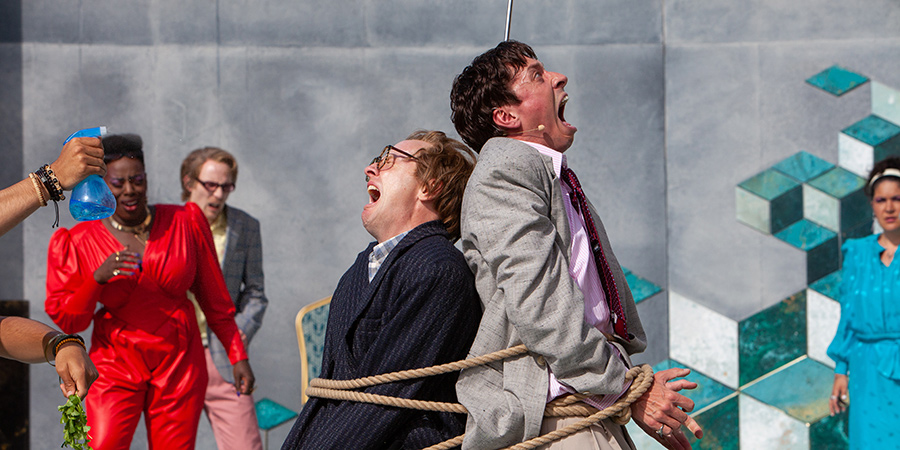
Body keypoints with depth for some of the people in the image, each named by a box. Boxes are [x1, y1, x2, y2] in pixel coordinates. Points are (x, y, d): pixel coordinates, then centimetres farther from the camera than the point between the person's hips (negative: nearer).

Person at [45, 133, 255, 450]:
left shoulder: (184, 223, 1)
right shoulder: (80, 242, -2)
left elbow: (215, 301, 9)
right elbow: (67, 321, -3)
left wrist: (238, 356, 8)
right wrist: (98, 278, -19)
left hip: (179, 366, 1)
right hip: (115, 367, -1)